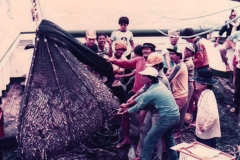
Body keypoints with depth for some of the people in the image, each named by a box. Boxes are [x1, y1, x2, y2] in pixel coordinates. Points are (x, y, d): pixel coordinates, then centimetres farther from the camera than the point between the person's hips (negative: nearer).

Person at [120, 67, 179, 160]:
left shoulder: (150, 93, -17)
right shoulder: (159, 84, 7)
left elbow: (138, 107, -3)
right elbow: (142, 96, 16)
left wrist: (124, 112, 14)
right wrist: (127, 105, 21)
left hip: (167, 118, -9)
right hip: (176, 115, 9)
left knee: (149, 141, 6)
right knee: (168, 137, 31)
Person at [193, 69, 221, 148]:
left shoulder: (209, 96, -23)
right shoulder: (203, 94, 5)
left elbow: (213, 115, -34)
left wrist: (205, 127, -23)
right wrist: (198, 124, 10)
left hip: (208, 133, -9)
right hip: (200, 132, 9)